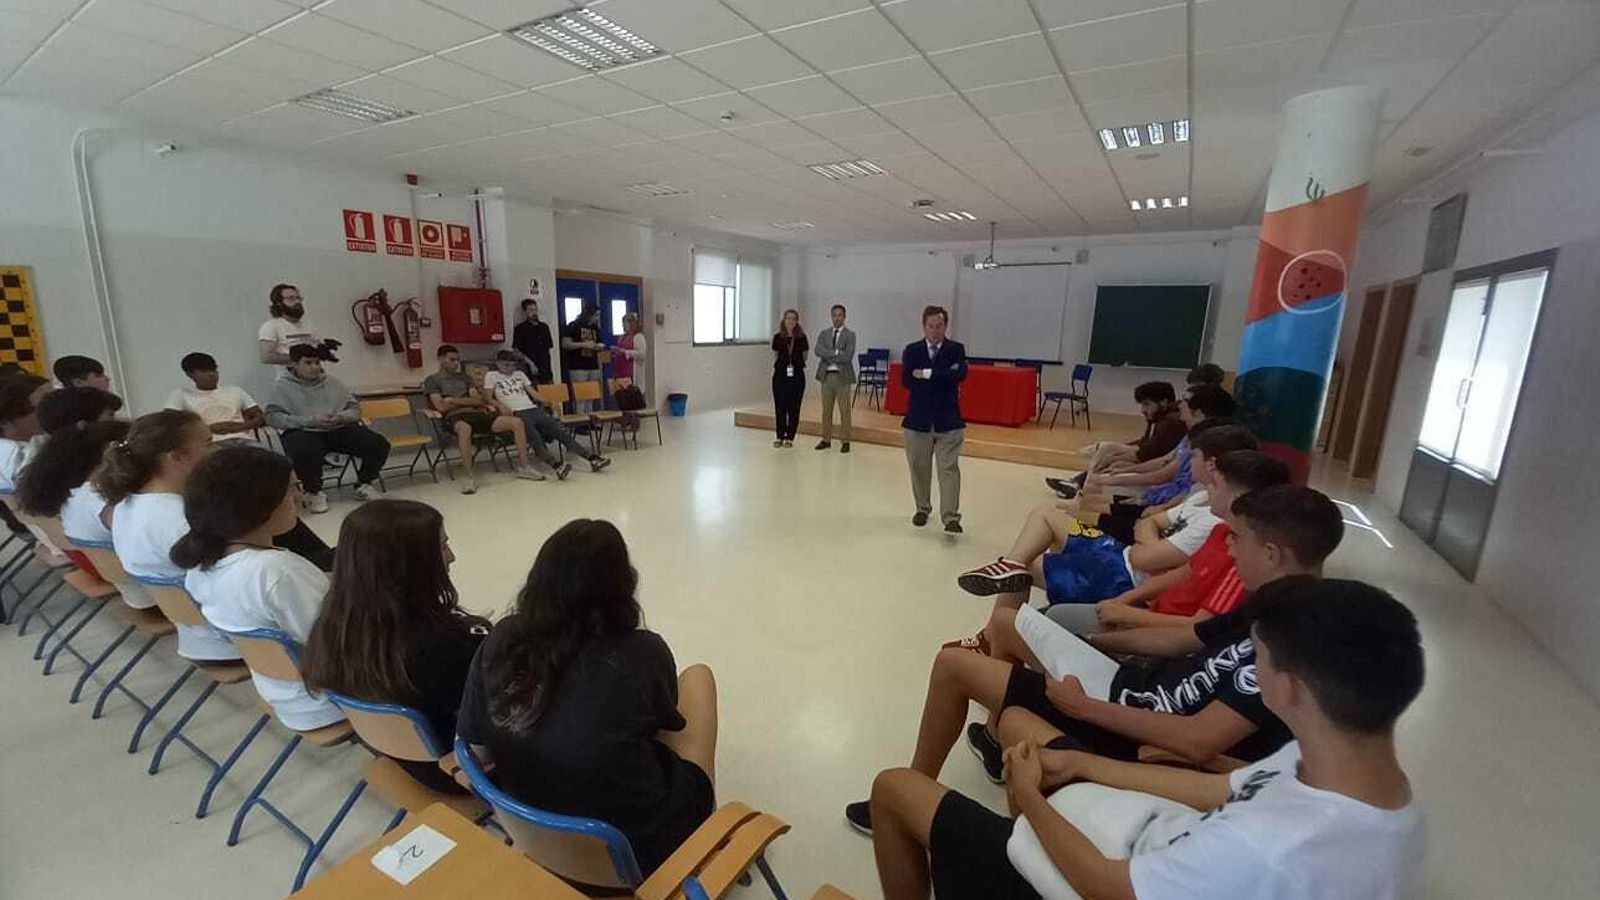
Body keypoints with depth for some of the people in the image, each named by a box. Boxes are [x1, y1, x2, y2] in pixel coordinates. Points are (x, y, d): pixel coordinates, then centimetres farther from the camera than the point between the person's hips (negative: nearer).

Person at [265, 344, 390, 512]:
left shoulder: (332, 382, 19)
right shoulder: (283, 386, 9)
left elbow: (355, 408, 18)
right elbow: (272, 416, -3)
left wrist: (341, 417, -7)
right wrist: (310, 420, -15)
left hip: (338, 429, 4)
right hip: (302, 432, -3)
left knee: (379, 444, -20)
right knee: (306, 454, -40)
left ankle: (364, 483, 7)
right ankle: (314, 492, -8)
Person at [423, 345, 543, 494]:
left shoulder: (465, 377, 27)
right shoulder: (432, 380, 13)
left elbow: (476, 399, 14)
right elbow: (441, 406, -2)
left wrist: (454, 401, 0)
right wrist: (468, 400, 3)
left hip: (476, 413, 5)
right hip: (455, 417, -5)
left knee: (517, 422, -15)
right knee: (465, 429, -45)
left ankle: (523, 467, -10)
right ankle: (469, 476, -37)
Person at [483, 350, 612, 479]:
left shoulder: (520, 374, 27)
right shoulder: (491, 376, 16)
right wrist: (501, 405, -14)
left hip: (534, 410, 4)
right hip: (516, 413, -4)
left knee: (561, 430, -13)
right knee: (535, 439, -31)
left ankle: (593, 458, -22)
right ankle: (558, 466, -51)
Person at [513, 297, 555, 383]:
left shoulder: (544, 327, 17)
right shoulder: (520, 328, 2)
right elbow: (517, 351, -3)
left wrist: (550, 369, 14)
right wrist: (530, 363, -17)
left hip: (546, 371, 5)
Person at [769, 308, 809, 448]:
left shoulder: (801, 338, 1)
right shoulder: (778, 337, 4)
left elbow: (804, 356, 9)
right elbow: (775, 356, 12)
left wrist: (797, 363, -2)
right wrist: (775, 367, 2)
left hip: (797, 375, -1)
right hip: (780, 374, 1)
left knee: (794, 407, 2)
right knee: (780, 406, 2)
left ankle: (790, 437, 12)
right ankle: (780, 436, 13)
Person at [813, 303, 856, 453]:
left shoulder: (850, 335, 0)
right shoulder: (823, 334, 10)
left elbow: (847, 357, -14)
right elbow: (818, 351, -8)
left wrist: (828, 357, -10)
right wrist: (836, 353, -16)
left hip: (842, 376, -3)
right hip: (826, 376, 4)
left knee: (844, 411, 0)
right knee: (826, 410, 10)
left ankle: (845, 441, 7)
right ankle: (826, 439, 19)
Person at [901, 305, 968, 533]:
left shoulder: (956, 349, 2)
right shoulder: (911, 350, 5)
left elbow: (961, 374, -18)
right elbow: (906, 380, -10)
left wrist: (927, 374, -16)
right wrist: (944, 378, -13)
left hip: (948, 421, -2)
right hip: (918, 419, 2)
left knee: (949, 469, -6)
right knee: (919, 469, 12)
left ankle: (950, 517, -6)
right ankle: (922, 509, 31)